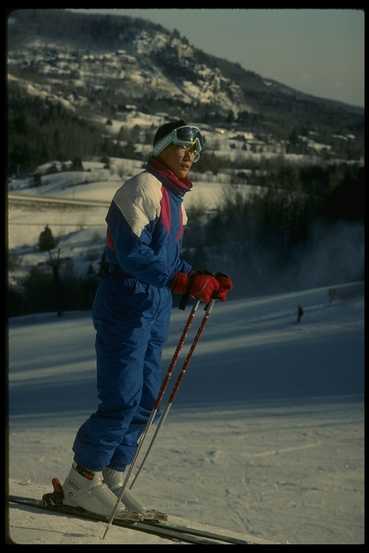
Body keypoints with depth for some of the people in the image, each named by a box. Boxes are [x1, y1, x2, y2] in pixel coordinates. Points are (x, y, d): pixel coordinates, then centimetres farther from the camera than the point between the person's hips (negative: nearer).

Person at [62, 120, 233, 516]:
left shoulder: (174, 199, 18)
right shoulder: (144, 187, -11)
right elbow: (132, 253, -22)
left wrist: (205, 280, 7)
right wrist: (184, 281, -28)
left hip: (155, 307, 9)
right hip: (127, 303, -9)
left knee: (146, 399, 8)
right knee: (123, 399, -11)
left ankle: (111, 480, 15)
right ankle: (82, 480, 0)